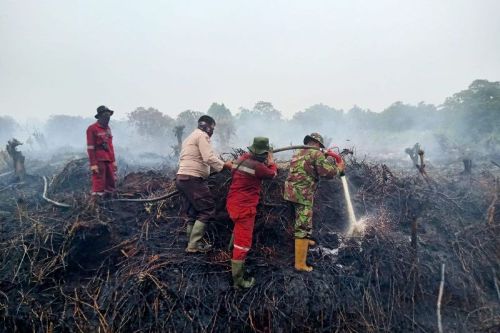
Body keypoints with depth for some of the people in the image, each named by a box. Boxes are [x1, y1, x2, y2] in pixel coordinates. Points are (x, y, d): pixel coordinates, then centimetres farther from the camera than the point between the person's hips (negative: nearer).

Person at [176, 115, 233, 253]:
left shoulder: (190, 137, 26)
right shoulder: (202, 136, -5)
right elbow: (209, 158, -18)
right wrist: (225, 165, -11)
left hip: (182, 178, 10)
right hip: (192, 179, -10)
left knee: (192, 213, 12)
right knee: (207, 209, -6)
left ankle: (192, 244, 15)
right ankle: (194, 245, -6)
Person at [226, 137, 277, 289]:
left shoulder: (243, 158, 2)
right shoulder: (257, 166, -20)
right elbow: (272, 174, -4)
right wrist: (271, 162, 17)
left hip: (233, 203, 9)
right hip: (244, 207, -9)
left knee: (240, 226, 38)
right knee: (243, 242, -4)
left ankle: (233, 246, 60)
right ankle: (238, 280, 1)